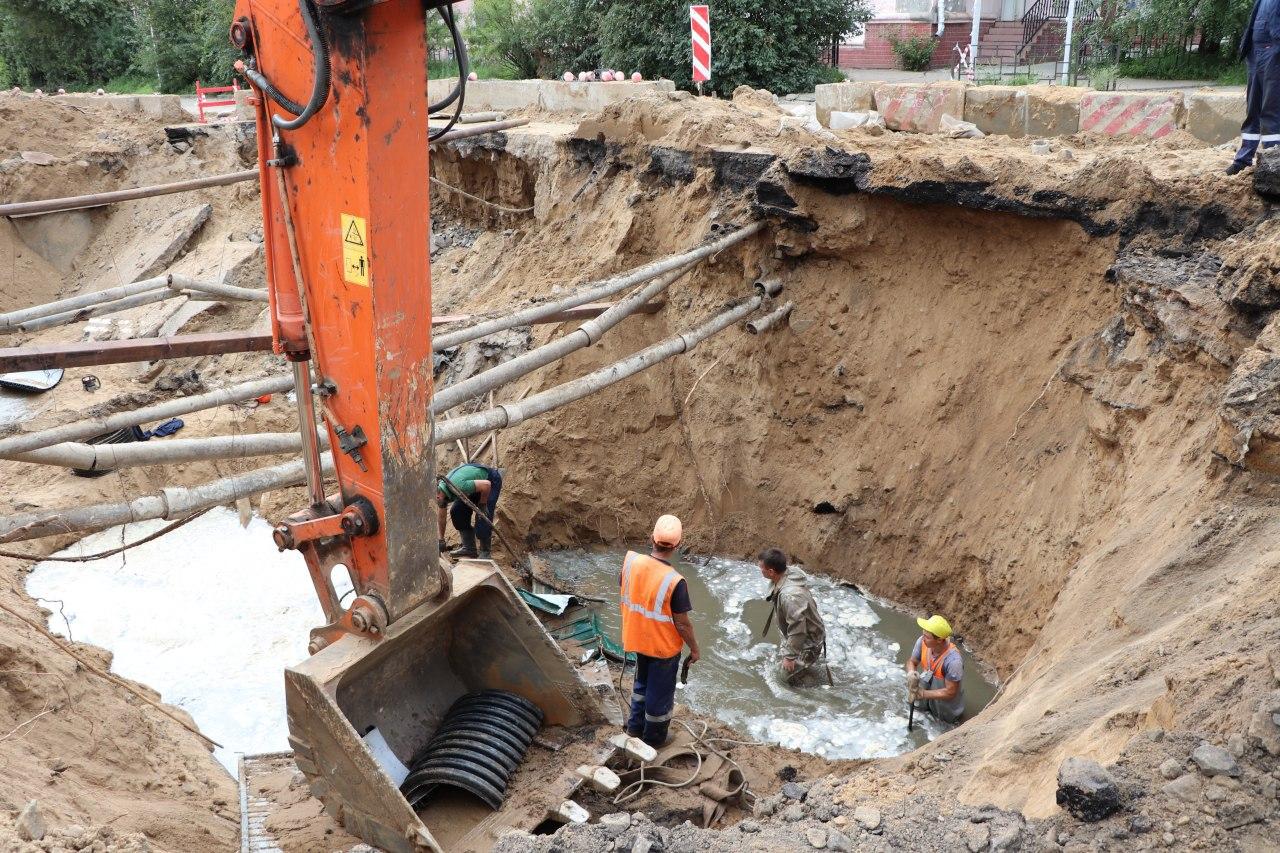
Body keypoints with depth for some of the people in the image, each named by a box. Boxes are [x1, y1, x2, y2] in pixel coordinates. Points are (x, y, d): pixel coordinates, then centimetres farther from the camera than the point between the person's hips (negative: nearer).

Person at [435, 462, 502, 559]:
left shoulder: (458, 487, -39)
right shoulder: (440, 491, -12)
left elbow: (486, 484, -36)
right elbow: (441, 518, 2)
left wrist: (482, 504, -21)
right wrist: (441, 540, 8)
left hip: (491, 480, -8)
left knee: (483, 515, -19)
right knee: (457, 512, -3)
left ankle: (485, 552, -5)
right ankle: (469, 548, 5)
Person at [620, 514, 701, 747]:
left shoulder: (631, 561, -18)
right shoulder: (675, 582, -32)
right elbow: (682, 624, -22)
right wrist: (694, 649, -4)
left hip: (638, 640, 5)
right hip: (664, 647, -5)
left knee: (642, 681, 29)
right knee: (660, 692, 17)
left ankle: (635, 726, 44)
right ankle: (653, 737, 36)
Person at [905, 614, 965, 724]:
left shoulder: (953, 660, -43)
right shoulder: (922, 642, -28)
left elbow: (950, 692, -31)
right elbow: (912, 662, -8)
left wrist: (923, 694, -33)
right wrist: (911, 673, -30)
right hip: (927, 687, 5)